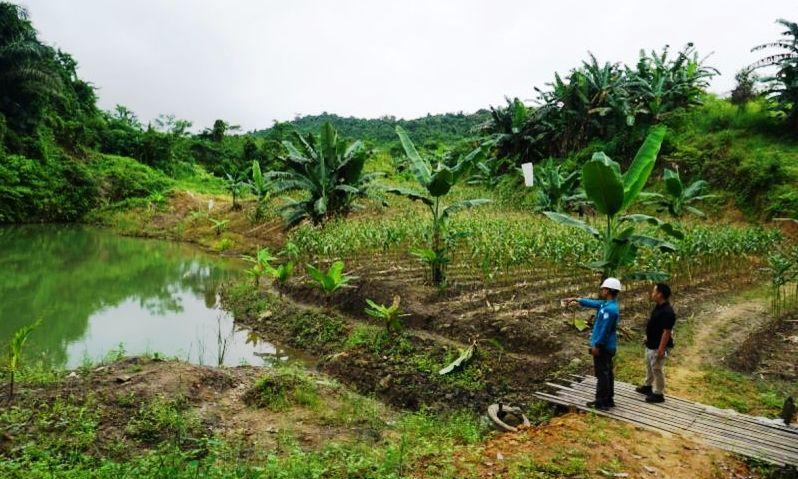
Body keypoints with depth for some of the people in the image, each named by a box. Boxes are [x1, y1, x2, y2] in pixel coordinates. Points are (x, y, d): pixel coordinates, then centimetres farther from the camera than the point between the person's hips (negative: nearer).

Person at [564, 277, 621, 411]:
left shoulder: (610, 309, -25)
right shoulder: (607, 304, 7)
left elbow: (604, 330, -24)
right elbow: (592, 302, 21)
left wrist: (596, 345, -18)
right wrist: (575, 299, 26)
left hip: (603, 347, -10)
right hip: (608, 346, 10)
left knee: (602, 374, -1)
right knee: (607, 373, 16)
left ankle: (601, 402, 7)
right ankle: (608, 400, 25)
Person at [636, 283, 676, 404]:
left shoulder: (667, 312, -27)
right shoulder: (658, 306, 3)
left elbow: (667, 332, -26)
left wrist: (661, 349, -23)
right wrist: (647, 338, 21)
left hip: (658, 347, -10)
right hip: (651, 345, 10)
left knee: (657, 369, 3)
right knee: (649, 366, 24)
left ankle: (659, 394, 16)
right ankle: (647, 386, 41)